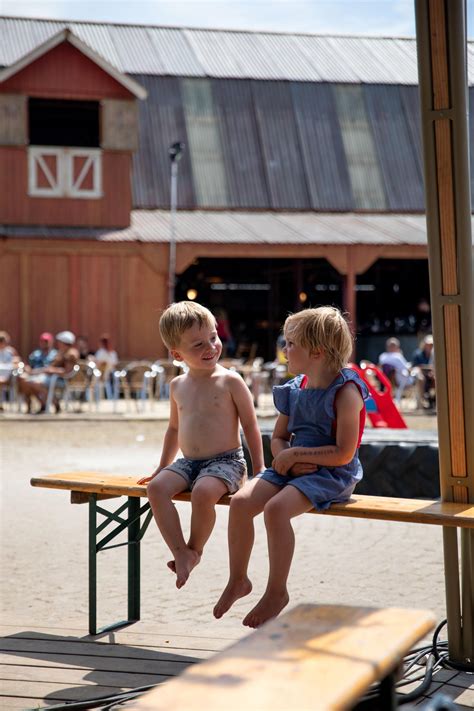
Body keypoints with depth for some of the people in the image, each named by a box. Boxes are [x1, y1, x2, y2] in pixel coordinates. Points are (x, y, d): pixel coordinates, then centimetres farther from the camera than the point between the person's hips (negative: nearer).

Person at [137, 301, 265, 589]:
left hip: (226, 460, -5)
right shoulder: (178, 386, 10)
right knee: (156, 487, -21)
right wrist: (162, 466, 26)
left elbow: (250, 425, -3)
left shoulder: (230, 381, -6)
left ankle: (196, 549, -8)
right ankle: (180, 552, -21)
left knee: (203, 492, -34)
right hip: (188, 462, 6)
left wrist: (259, 470, -7)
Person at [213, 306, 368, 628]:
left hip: (331, 474, -7)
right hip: (294, 468, 7)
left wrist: (296, 453, -17)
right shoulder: (295, 388, 9)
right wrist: (289, 462, -7)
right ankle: (238, 580, 4)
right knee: (240, 502, -13)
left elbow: (343, 454, -19)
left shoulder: (345, 392, -14)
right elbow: (278, 438, 15)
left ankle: (277, 591, -14)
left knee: (276, 508, -30)